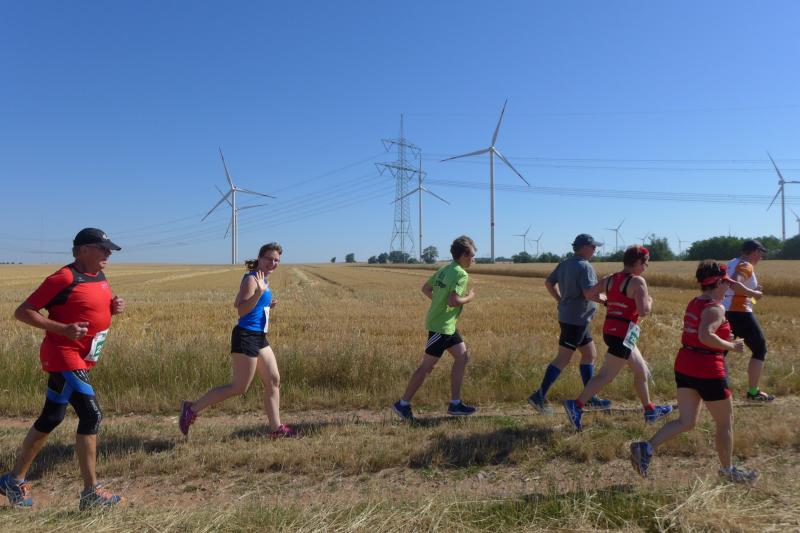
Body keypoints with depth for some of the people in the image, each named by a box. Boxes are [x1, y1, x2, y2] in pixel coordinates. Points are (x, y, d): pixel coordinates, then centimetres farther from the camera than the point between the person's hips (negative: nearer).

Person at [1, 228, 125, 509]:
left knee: (51, 419, 17)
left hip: (80, 359, 9)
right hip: (63, 357, -9)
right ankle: (91, 492, -4)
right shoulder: (64, 278, -16)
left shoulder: (100, 277, 9)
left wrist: (115, 307, 2)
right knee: (91, 415, -12)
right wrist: (63, 329, -23)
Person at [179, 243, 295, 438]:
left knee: (273, 380, 10)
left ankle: (276, 428, 17)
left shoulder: (262, 279, 14)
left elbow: (237, 304, 22)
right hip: (246, 337, -10)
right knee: (239, 387, -4)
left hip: (259, 338, 10)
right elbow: (241, 310, -23)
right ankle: (192, 409, 10)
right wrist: (259, 292, -35)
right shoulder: (251, 279, -14)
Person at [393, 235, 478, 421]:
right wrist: (469, 298, -9)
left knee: (462, 356, 12)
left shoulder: (444, 270, 10)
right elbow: (453, 301, -27)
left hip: (447, 325, 10)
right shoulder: (461, 274, -17)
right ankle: (403, 404, 8)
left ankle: (455, 404, 17)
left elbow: (425, 288, 16)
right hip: (441, 326, -10)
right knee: (427, 365, -2)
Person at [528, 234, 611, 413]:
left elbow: (548, 283, 16)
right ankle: (539, 396, -2)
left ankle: (589, 398, 23)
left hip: (568, 316, 10)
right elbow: (590, 294, -25)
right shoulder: (585, 266, -17)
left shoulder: (564, 263, 10)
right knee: (563, 359, -5)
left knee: (590, 354, 17)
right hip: (576, 319, -10)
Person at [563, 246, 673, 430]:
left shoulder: (610, 279, 8)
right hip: (624, 333, -9)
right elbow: (643, 311, -19)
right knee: (606, 375, -7)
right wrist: (650, 302, 2)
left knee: (641, 370, 22)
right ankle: (576, 405, -11)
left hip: (610, 330, 9)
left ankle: (650, 410, 36)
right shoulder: (638, 281, -12)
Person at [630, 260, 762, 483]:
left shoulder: (694, 303, 11)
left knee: (686, 421, 11)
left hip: (684, 366, 8)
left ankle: (646, 447, -4)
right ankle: (728, 469, 31)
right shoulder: (715, 308, -16)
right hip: (707, 370, -8)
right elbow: (706, 336, -30)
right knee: (725, 422, 14)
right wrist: (731, 346, -17)